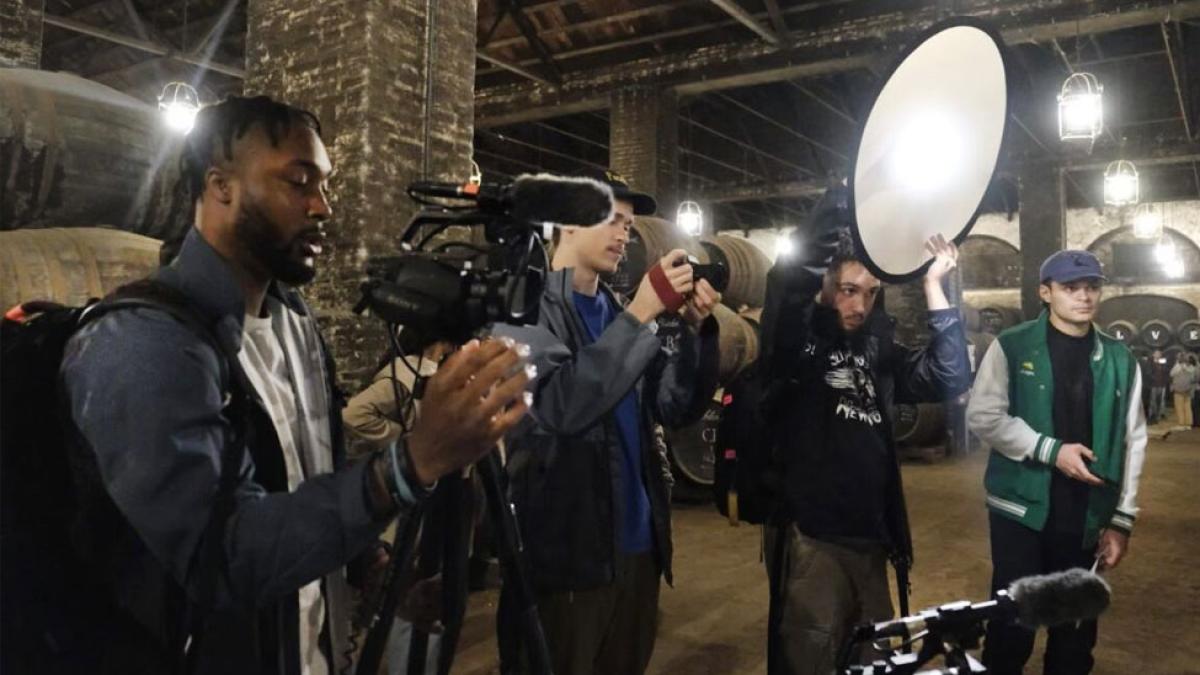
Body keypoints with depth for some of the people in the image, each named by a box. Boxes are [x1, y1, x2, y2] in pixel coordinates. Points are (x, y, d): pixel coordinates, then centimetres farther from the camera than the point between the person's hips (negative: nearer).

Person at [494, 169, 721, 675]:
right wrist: (639, 316, -22)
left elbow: (677, 408, 7)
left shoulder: (616, 311, 11)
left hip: (636, 546, 7)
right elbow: (561, 406, -23)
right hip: (562, 554, -6)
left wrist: (696, 328, -8)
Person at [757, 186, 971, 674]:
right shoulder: (797, 341, -6)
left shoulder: (878, 350, 10)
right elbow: (791, 277, -25)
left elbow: (951, 378, -1)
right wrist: (843, 200, -20)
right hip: (809, 537, -6)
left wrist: (933, 287, -6)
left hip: (869, 537, 6)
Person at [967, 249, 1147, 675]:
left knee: (1077, 628, 14)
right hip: (1022, 509, -3)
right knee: (1013, 624, 3)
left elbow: (1133, 441, 7)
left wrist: (1122, 519, 4)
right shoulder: (1012, 348, -4)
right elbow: (983, 416, -10)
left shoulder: (1119, 360, 6)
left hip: (1088, 518, 3)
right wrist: (1052, 449, -18)